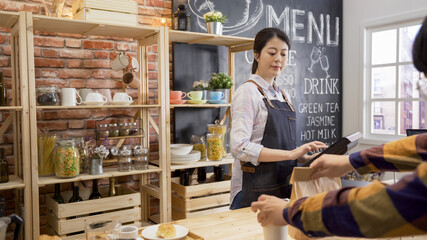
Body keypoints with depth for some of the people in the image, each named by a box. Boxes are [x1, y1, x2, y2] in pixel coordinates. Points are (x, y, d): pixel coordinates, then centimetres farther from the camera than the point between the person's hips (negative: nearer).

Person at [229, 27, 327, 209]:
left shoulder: (281, 95, 13)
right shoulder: (248, 92, -10)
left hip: (282, 189, 7)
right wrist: (291, 154, -25)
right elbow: (239, 147, -22)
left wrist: (307, 158, 1)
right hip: (254, 192, -7)